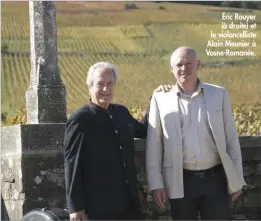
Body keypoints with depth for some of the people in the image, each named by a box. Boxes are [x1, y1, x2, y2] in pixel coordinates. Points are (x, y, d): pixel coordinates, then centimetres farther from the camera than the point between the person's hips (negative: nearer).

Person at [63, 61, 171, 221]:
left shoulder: (121, 112, 10)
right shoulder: (80, 119, -9)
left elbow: (143, 131, 30)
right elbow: (72, 165, -10)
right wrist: (76, 207, -14)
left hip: (128, 202, 6)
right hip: (98, 206, -6)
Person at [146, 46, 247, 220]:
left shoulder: (219, 94, 5)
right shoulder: (161, 99, 2)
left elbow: (231, 139, 7)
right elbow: (154, 145, 3)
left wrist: (237, 179, 4)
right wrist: (156, 183, -3)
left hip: (215, 179, 1)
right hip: (181, 182, 0)